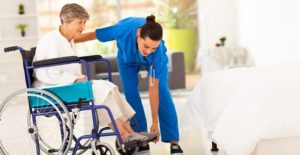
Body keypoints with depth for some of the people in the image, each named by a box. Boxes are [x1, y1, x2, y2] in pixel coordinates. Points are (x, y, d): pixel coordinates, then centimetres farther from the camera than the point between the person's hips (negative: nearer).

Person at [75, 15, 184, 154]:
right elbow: (93, 35, -29)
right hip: (127, 58, 1)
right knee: (130, 94, -10)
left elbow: (153, 88, -36)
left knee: (162, 93, -14)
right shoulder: (125, 29, -45)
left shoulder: (158, 51, -42)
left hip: (156, 60, -1)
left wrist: (155, 122, -33)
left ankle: (174, 142, -11)